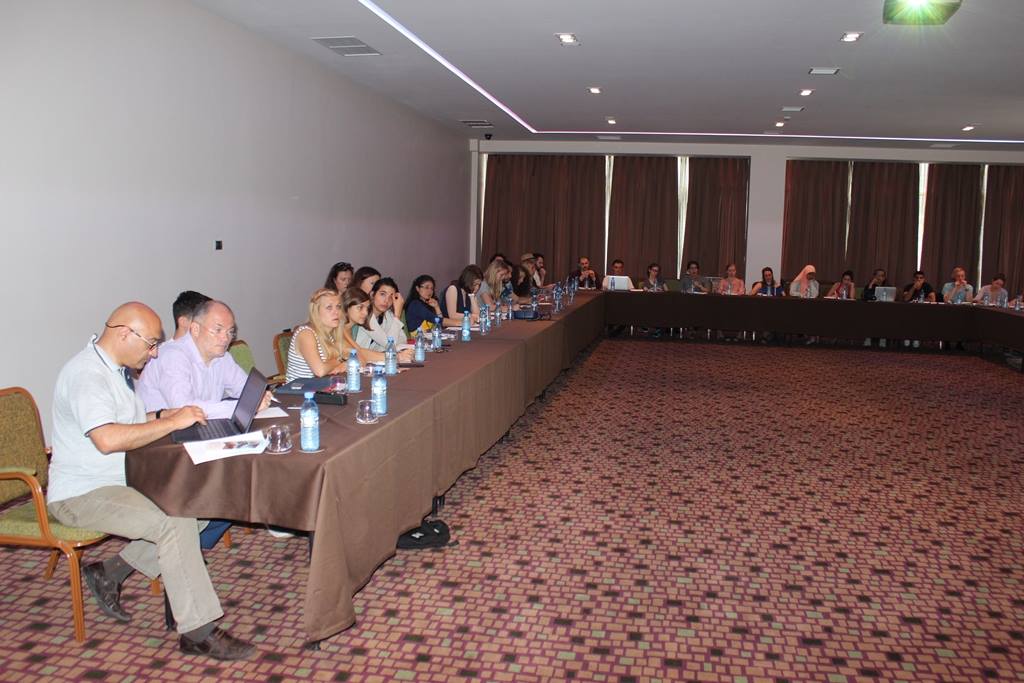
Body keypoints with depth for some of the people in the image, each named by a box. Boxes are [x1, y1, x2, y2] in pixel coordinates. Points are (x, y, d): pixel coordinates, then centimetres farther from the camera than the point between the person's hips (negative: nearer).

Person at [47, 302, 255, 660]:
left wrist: (163, 415, 5)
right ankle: (197, 633, -21)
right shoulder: (86, 374, -20)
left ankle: (110, 572, 7)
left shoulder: (115, 368, 13)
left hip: (120, 481, 10)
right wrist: (171, 422, -27)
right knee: (175, 523, -27)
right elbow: (107, 439, -34)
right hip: (82, 494, -10)